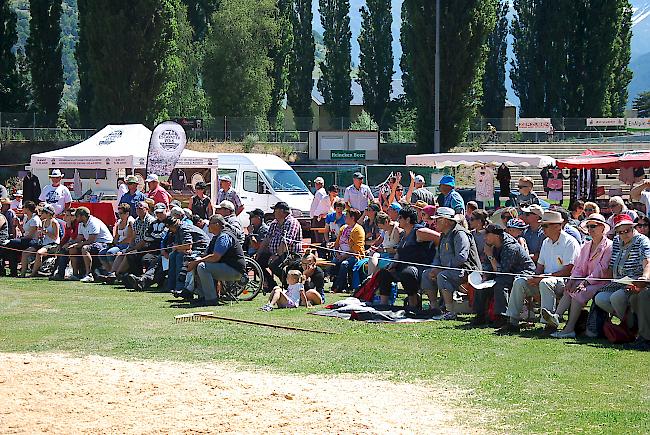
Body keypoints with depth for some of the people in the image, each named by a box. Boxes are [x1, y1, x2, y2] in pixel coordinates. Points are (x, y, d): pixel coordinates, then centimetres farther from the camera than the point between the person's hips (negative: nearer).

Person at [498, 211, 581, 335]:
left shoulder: (570, 243, -9)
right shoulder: (546, 242, 18)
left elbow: (568, 271, -16)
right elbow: (540, 265, 21)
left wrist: (544, 276, -19)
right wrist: (536, 277, -3)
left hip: (564, 281, -8)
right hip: (545, 278, 8)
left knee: (545, 283, -38)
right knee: (519, 282, -10)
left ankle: (550, 323, -38)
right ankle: (513, 322, -11)